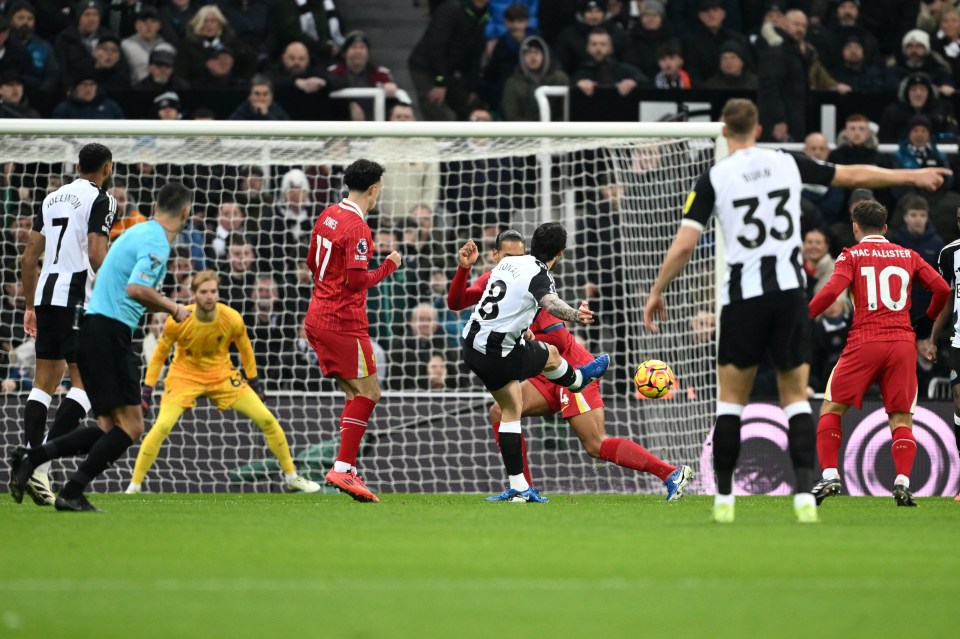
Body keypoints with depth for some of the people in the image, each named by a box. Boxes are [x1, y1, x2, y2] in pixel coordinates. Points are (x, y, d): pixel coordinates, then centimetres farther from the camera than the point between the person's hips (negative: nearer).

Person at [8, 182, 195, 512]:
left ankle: (31, 457, 2)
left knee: (112, 429, 11)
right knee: (130, 426, -7)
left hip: (92, 327, 9)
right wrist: (173, 309, -11)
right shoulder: (156, 242, -11)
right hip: (110, 333, -9)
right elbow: (136, 288, -26)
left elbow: (98, 281, 27)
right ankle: (72, 493, -11)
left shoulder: (137, 233, 18)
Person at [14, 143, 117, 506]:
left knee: (45, 382, 12)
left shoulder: (53, 198, 17)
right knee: (85, 381, -5)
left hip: (45, 294, 7)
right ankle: (40, 463, -18)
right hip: (77, 296, -7)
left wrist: (30, 306, 23)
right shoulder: (101, 200, -4)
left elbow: (30, 255, 17)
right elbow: (97, 254, -15)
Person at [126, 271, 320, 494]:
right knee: (162, 426, -24)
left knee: (266, 419, -4)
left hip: (222, 375, 2)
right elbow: (159, 355, -8)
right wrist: (147, 390, -8)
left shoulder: (232, 320, -19)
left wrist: (253, 382, 9)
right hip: (185, 375, -2)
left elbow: (245, 349, 2)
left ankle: (291, 477, 13)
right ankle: (134, 486, -11)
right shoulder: (177, 321, -23)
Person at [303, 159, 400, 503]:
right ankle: (343, 469, -9)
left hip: (319, 316, 9)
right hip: (343, 322, -9)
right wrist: (388, 267, -8)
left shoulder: (328, 215, 10)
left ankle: (347, 469, 6)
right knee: (367, 392, -4)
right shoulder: (356, 228, -18)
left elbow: (312, 262, 20)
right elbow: (357, 281, -21)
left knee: (357, 394, 12)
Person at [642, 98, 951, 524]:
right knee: (795, 396, 9)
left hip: (743, 295, -2)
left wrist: (656, 292, 6)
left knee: (732, 397, 10)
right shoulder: (787, 164, 5)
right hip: (790, 290, 2)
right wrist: (912, 175, 28)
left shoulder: (714, 178, -3)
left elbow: (683, 246, -8)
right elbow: (853, 176, 15)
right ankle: (805, 493, -6)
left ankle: (724, 498, 8)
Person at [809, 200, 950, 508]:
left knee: (832, 407, 8)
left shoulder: (852, 255, 4)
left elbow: (832, 291, -11)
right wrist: (928, 320, 24)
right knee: (901, 416, 7)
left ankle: (830, 476, -3)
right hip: (903, 342, 2)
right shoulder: (909, 256, 13)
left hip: (864, 343, -2)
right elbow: (942, 289, 8)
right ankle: (902, 482, -8)